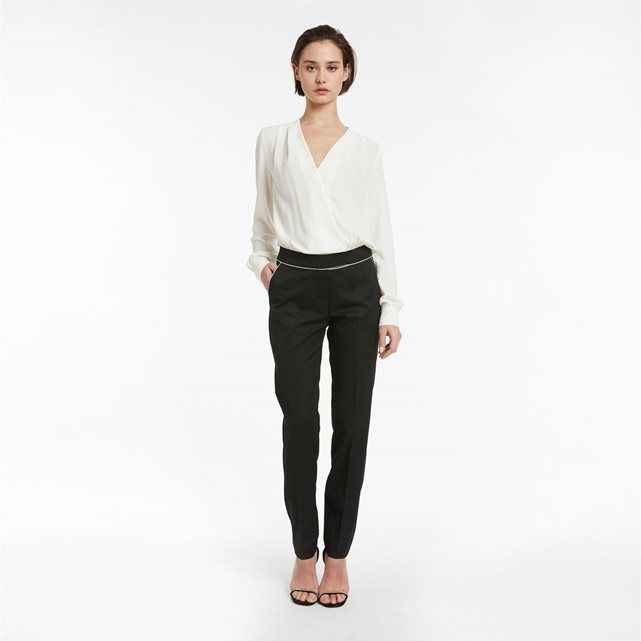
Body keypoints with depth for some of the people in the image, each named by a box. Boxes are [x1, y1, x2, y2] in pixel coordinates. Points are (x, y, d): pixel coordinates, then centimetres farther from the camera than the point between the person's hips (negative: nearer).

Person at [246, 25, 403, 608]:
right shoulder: (273, 140, 8)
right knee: (300, 422, 1)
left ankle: (337, 552, 18)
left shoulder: (365, 148, 6)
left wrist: (391, 308, 0)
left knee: (351, 422, 3)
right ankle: (305, 552, 19)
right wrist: (263, 266, 4)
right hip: (295, 289, 0)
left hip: (355, 285, 0)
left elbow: (381, 230, 5)